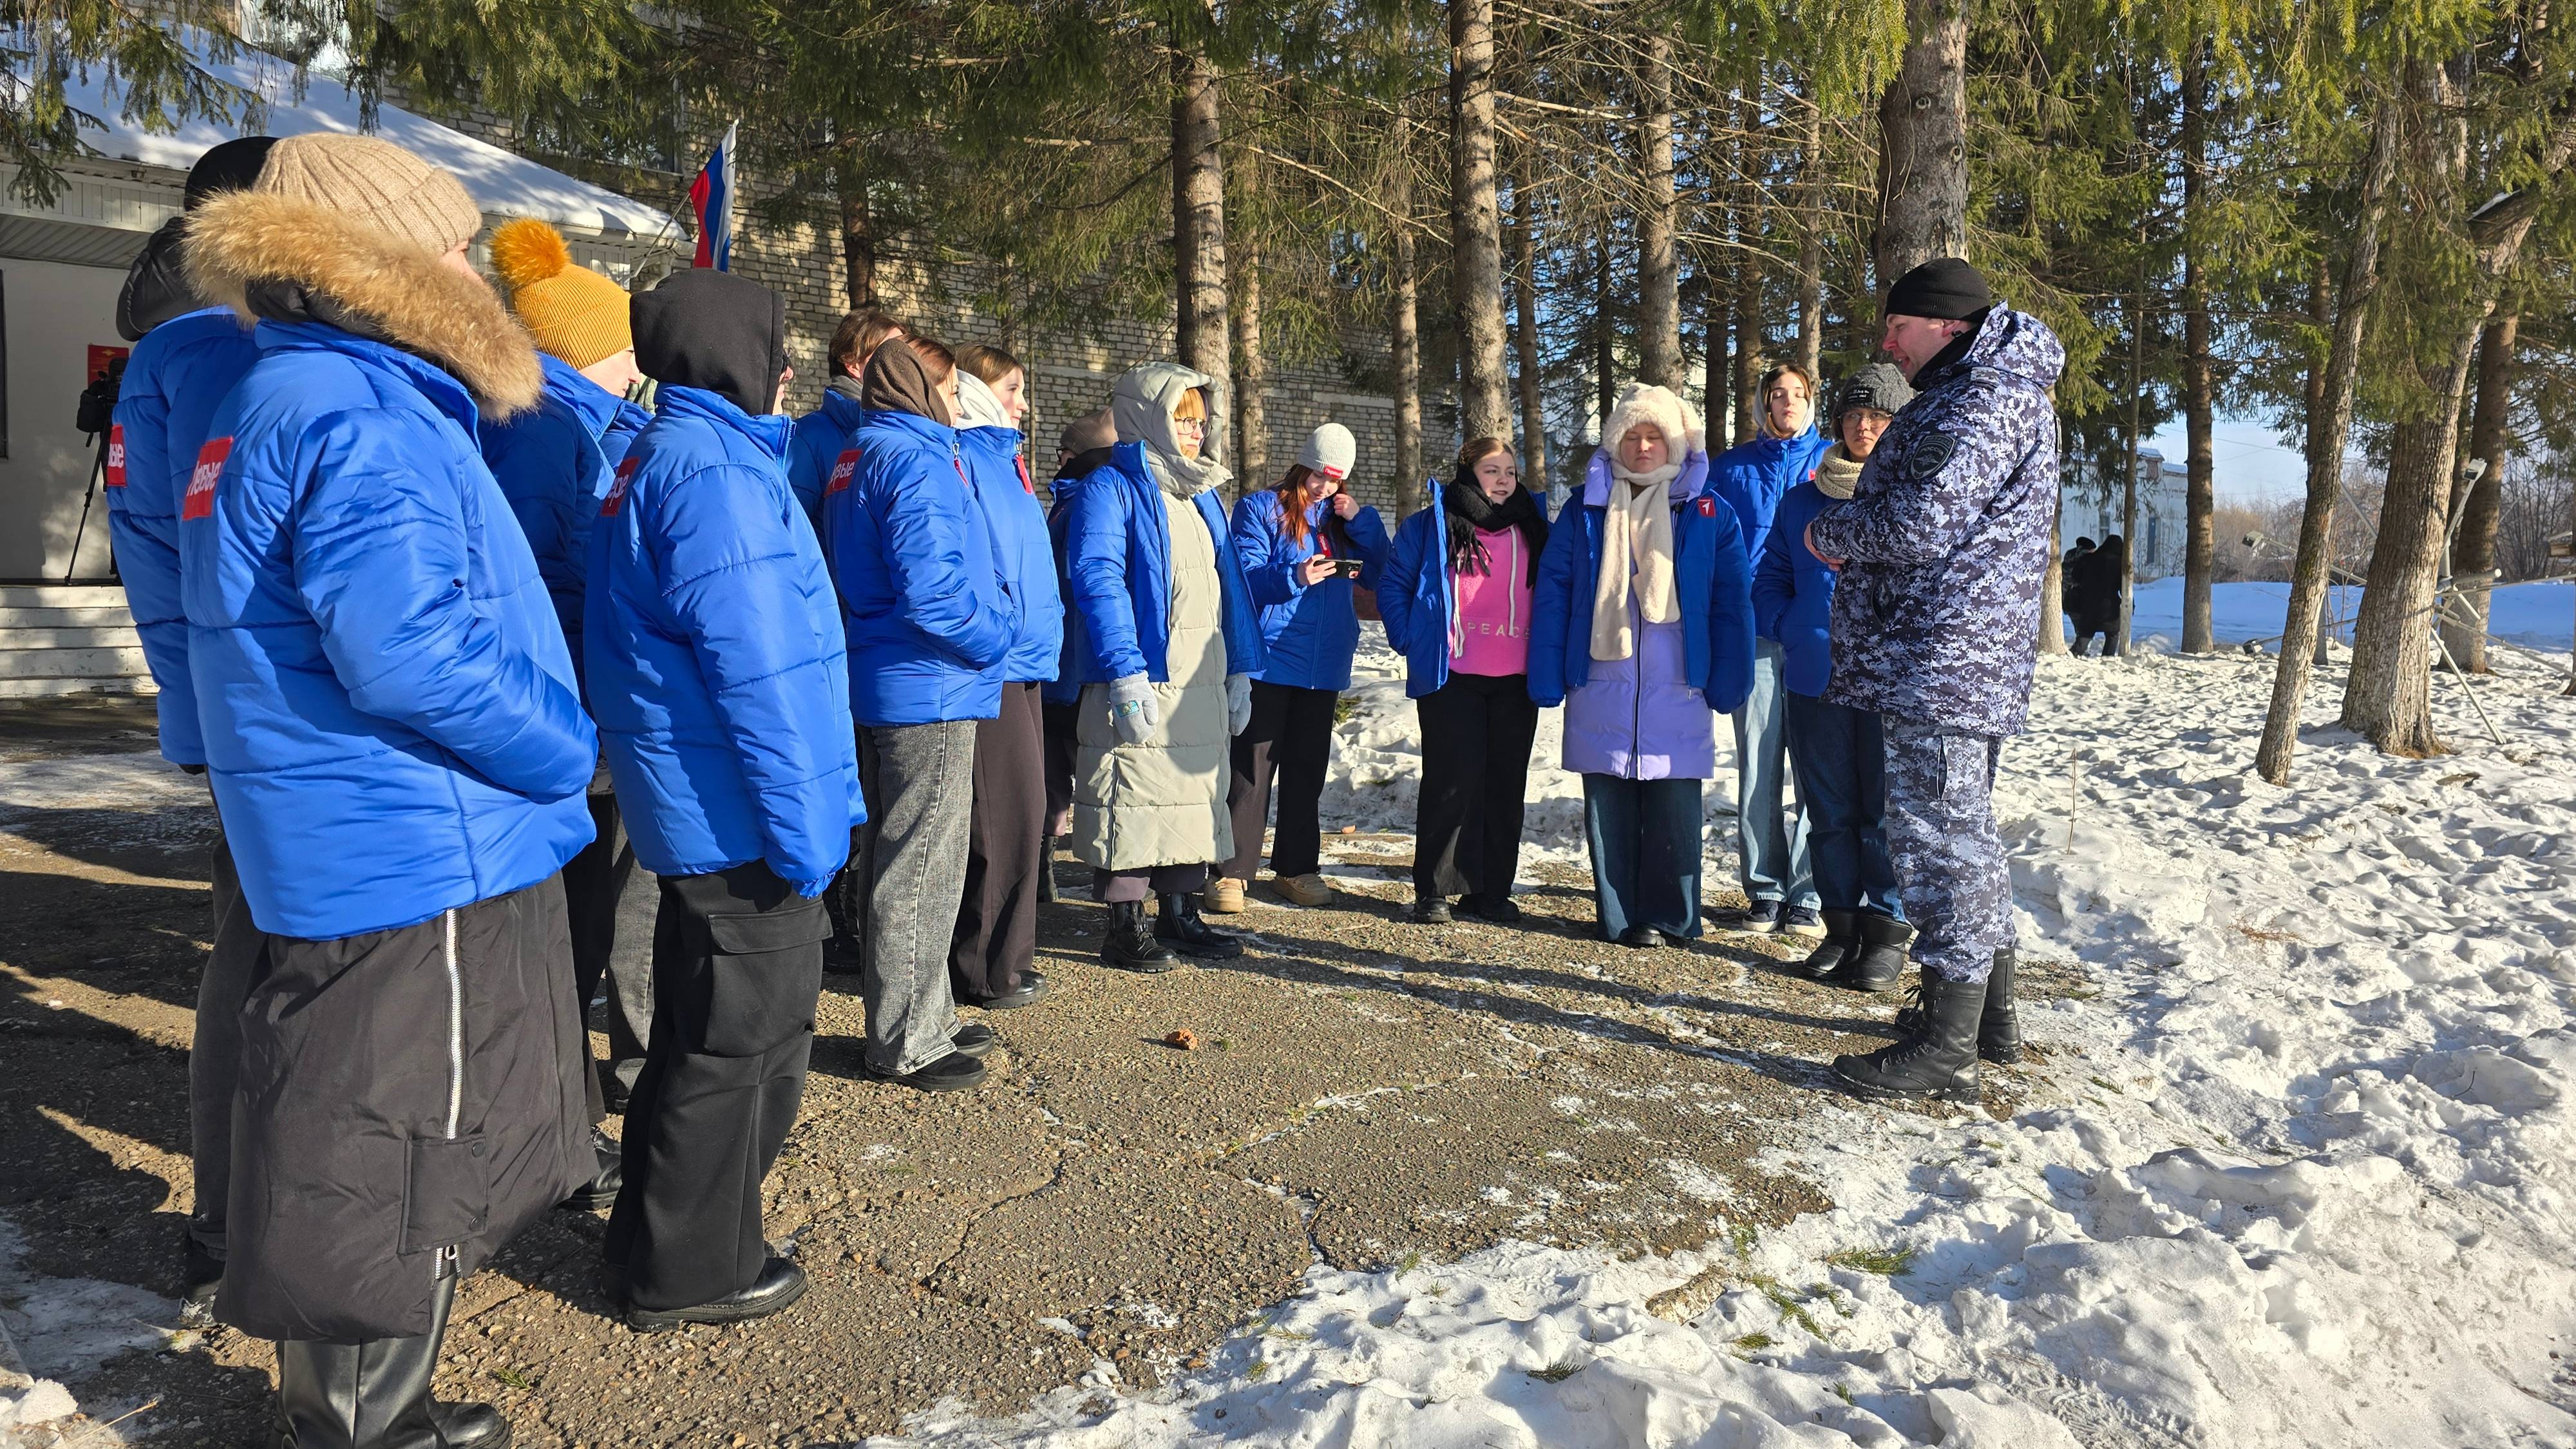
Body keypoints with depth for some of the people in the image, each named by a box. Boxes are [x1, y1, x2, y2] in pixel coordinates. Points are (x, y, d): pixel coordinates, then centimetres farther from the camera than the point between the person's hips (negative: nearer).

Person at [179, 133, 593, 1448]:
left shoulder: (278, 404, 16)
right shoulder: (358, 418, -18)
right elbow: (412, 649, -29)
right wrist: (568, 752, -15)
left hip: (342, 853, 11)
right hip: (419, 863, -11)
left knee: (344, 1149, 22)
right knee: (397, 1182, 3)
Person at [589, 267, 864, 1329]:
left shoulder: (656, 460, 15)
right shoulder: (716, 473, -18)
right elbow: (756, 669, -23)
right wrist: (803, 823, -19)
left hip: (686, 805, 11)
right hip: (738, 813, -11)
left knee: (701, 1024, 21)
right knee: (747, 1037, 3)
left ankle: (655, 1241, 36)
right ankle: (691, 1270, 18)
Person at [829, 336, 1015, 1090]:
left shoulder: (860, 460, 16)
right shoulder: (916, 461, -15)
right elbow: (931, 587, -25)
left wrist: (993, 625, 12)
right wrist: (998, 633, -8)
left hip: (881, 688, 10)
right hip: (930, 689, -10)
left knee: (893, 861, 16)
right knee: (920, 869, -2)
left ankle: (920, 1017, 29)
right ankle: (906, 1043, 8)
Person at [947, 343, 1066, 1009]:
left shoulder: (1007, 461, 21)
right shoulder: (957, 456, -8)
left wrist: (1048, 629, 20)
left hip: (1024, 661, 10)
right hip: (987, 664, -10)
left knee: (1024, 809, 12)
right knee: (1002, 812, -8)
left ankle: (1006, 955, 23)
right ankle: (985, 969, 3)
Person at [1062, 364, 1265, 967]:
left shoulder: (1202, 493, 19)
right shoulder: (1110, 489, -6)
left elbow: (1229, 583, 20)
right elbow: (1097, 580, -16)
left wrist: (1240, 669, 15)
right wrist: (1126, 672, -23)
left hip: (1203, 682, 8)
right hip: (1144, 679, -8)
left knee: (1195, 796, 12)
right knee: (1134, 800, -4)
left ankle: (1180, 914, 24)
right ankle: (1126, 928, 8)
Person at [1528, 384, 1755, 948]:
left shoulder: (1707, 512, 5)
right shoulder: (1585, 510, 8)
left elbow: (1732, 602, 3)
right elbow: (1551, 594, 5)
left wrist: (1728, 683, -4)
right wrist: (1547, 679, -3)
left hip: (1678, 689, -1)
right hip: (1601, 687, 1)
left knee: (1674, 807, 2)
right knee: (1608, 808, 6)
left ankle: (1670, 917, 16)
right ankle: (1620, 918, 17)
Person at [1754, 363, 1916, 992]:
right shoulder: (1803, 499, 11)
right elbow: (1769, 578, 17)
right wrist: (1790, 630, 2)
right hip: (1815, 680, 3)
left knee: (1886, 812, 2)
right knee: (1830, 815, 10)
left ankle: (1888, 931, 14)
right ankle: (1842, 924, 22)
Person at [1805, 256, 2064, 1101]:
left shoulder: (1986, 398, -14)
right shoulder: (1984, 391, 21)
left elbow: (1923, 521, -24)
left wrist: (1830, 532, -7)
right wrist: (1850, 536, 7)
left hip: (1944, 657, -11)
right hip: (1963, 661, 11)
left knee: (1940, 840, -8)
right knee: (1964, 835, 18)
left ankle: (1947, 1049, -2)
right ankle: (1989, 1016, 30)